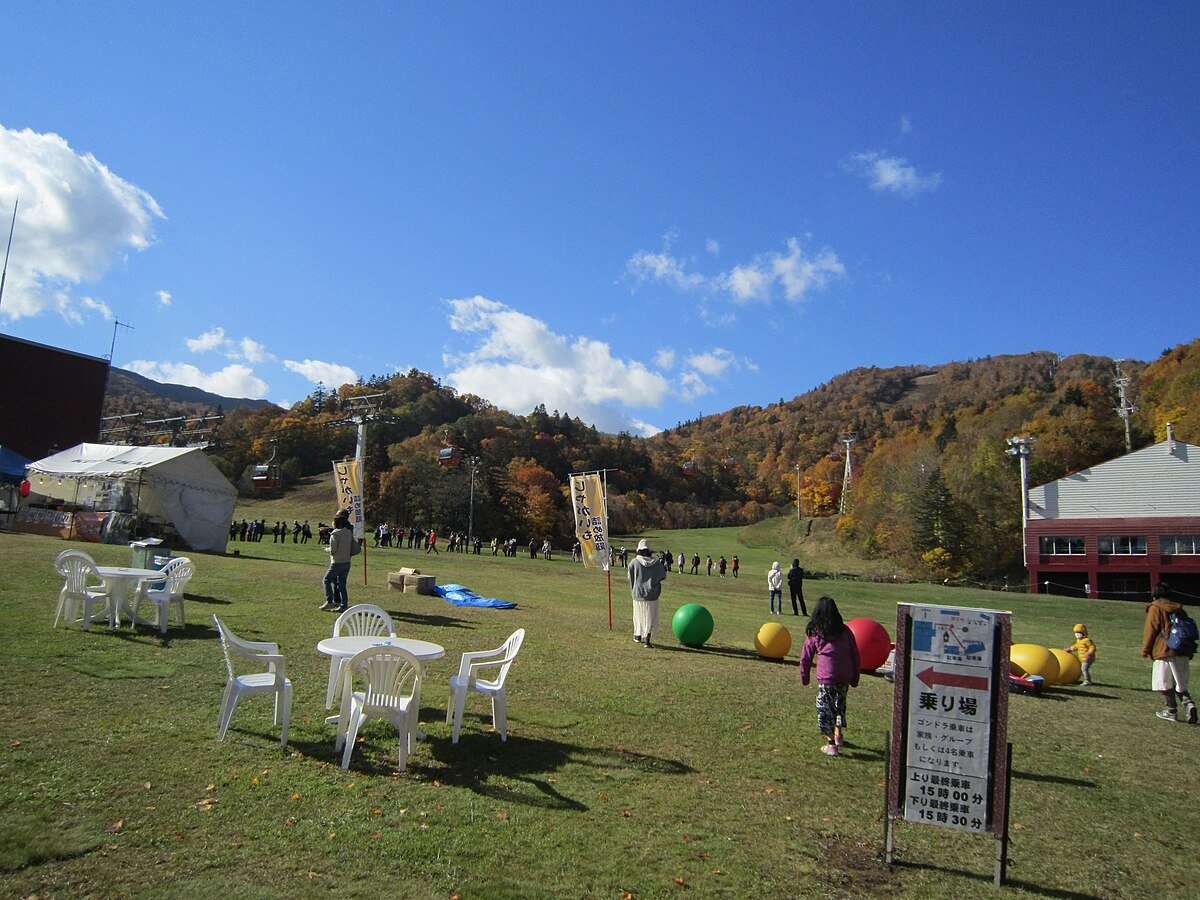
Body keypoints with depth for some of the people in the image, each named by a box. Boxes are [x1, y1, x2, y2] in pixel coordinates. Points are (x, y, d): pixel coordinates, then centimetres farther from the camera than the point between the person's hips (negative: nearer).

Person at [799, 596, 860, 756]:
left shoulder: (814, 633, -1)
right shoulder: (845, 631, 5)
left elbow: (806, 658, 4)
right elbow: (855, 655, 9)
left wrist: (804, 677, 17)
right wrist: (855, 677, 17)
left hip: (826, 678, -4)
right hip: (845, 677, 4)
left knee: (825, 709, 4)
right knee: (840, 704, 24)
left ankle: (831, 745, 4)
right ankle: (838, 734, 34)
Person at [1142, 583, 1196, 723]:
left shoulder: (1155, 608, -4)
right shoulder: (1178, 609, 14)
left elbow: (1150, 631, -6)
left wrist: (1145, 650, 3)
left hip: (1165, 652, -6)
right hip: (1183, 653, 6)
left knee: (1165, 683, 4)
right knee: (1180, 684, 13)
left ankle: (1171, 711, 6)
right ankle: (1188, 703, -8)